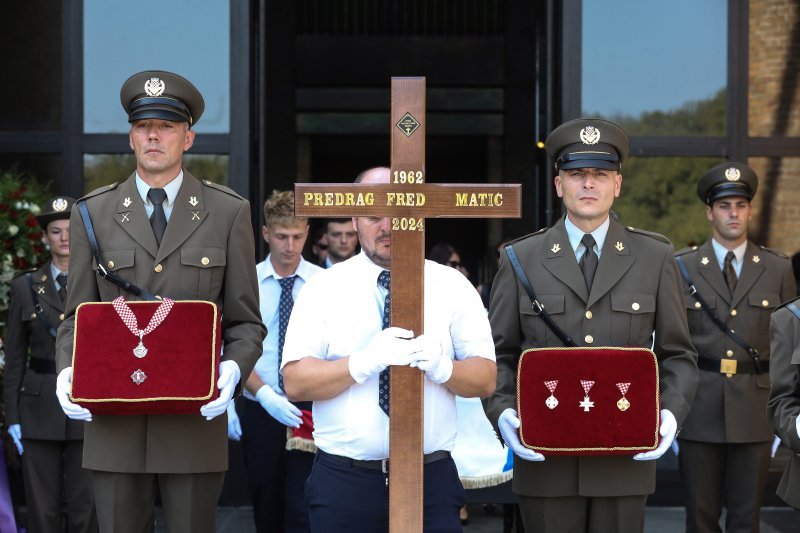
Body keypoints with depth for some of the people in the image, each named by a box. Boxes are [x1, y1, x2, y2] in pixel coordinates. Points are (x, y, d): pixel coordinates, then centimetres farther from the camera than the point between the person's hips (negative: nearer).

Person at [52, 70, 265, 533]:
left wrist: (234, 368, -15)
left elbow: (246, 321, 6)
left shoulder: (228, 212, 6)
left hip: (195, 421, -1)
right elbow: (77, 317, 11)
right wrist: (67, 370, -9)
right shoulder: (93, 213, 9)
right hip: (114, 424, 1)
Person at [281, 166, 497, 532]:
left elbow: (486, 379, 1)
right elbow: (295, 382, -6)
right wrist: (365, 361, -21)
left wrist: (441, 367, -19)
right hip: (343, 478, 0)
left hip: (432, 478, 1)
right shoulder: (323, 289, 3)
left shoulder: (453, 287, 5)